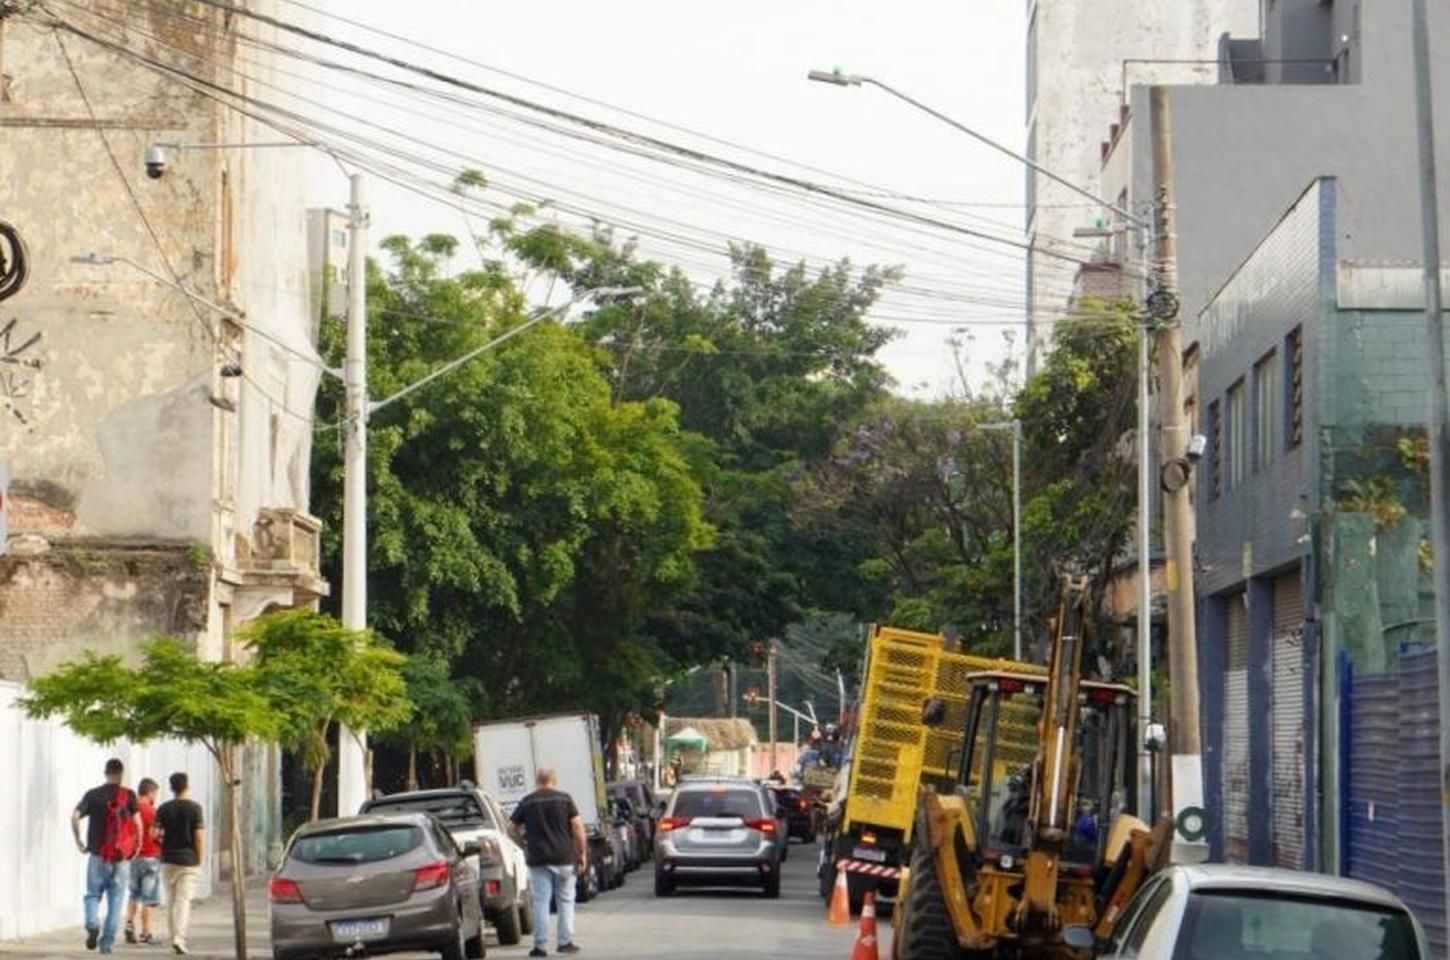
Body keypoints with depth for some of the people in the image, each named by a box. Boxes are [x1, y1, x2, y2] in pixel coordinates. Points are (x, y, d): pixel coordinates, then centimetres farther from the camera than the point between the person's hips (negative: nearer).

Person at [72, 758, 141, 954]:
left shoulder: (93, 794, 2)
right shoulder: (128, 796, -1)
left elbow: (75, 816, -7)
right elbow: (137, 822, -10)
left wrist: (78, 841, 3)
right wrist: (138, 845, 4)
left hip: (98, 855, 0)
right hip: (121, 857, 0)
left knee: (92, 894, 11)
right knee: (115, 900, 7)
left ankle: (92, 924, -16)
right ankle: (107, 942, 5)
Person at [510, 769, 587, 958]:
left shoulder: (527, 802, 3)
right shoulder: (564, 799, 1)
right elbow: (577, 825, -4)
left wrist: (521, 844, 22)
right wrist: (583, 852, 1)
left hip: (538, 859, 0)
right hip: (564, 857, 0)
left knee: (541, 902, 0)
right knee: (566, 900, 11)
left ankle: (540, 945, -3)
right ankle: (565, 941, 10)